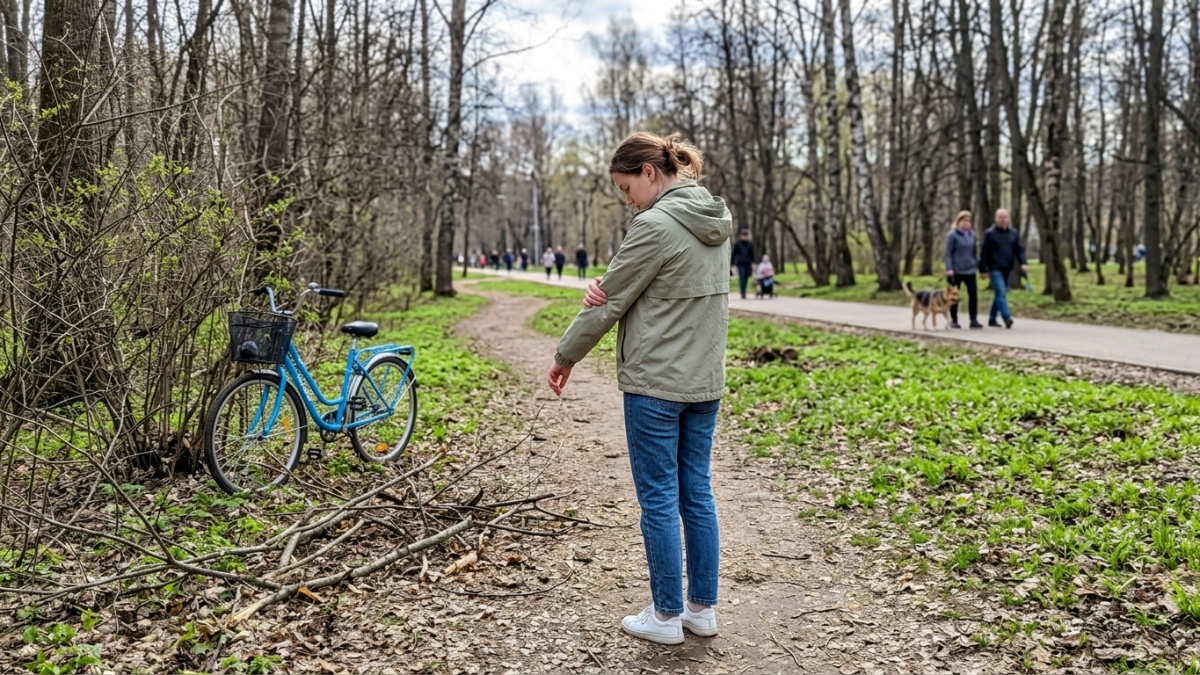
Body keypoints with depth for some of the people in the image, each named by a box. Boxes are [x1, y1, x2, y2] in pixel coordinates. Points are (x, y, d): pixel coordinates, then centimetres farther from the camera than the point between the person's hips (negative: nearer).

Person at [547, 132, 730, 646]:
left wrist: (564, 357, 4)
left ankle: (666, 615, 15)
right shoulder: (715, 221, 10)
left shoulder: (656, 224, -17)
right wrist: (604, 288, -9)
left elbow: (612, 302, -9)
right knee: (698, 494, 14)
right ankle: (702, 608, 23)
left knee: (659, 499, 4)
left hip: (655, 382, -8)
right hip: (705, 381, 8)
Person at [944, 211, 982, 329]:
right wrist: (949, 269, -17)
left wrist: (976, 265, 15)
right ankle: (954, 321, 14)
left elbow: (973, 252, 17)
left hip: (970, 270, 4)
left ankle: (974, 320, -1)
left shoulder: (972, 234, 10)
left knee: (973, 294, -6)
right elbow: (948, 253, -9)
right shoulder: (952, 235, -6)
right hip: (956, 271, -4)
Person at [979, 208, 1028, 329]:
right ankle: (1007, 318, -24)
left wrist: (1023, 263, -9)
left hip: (1007, 269, 5)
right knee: (1001, 293, -16)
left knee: (1000, 294, 11)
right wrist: (983, 269, -7)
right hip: (995, 269, -5)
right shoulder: (989, 233, -2)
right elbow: (984, 252, -4)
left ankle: (992, 319, 22)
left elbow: (1019, 249, 7)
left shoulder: (1013, 234, 11)